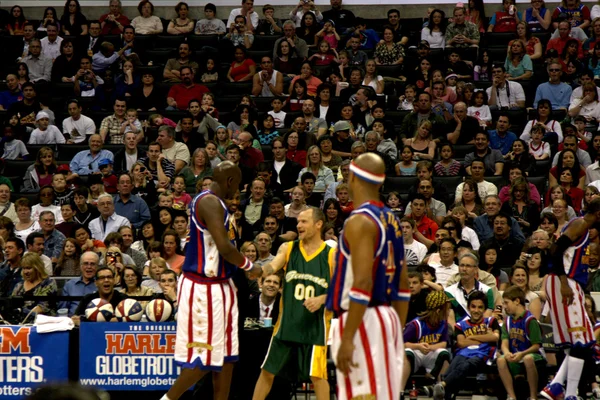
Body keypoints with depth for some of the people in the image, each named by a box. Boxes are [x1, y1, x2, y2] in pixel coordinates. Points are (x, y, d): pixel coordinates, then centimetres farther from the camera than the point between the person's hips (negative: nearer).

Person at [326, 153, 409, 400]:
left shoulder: (360, 222, -13)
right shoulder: (392, 221, 13)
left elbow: (362, 283, -21)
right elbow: (403, 285, 17)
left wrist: (347, 338, -21)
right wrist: (398, 333, 23)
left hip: (362, 321, -9)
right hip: (388, 319, 9)